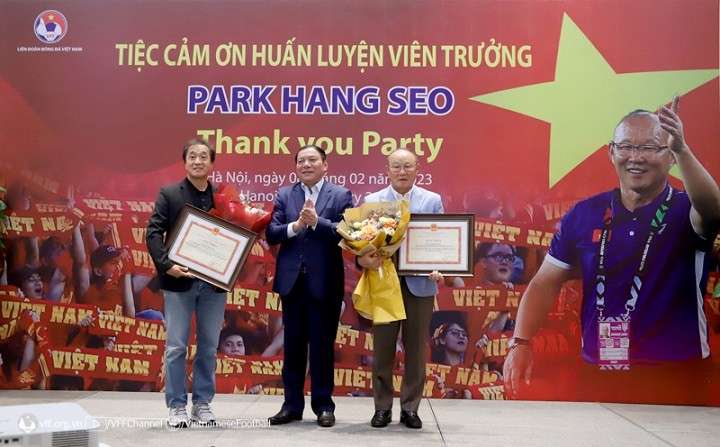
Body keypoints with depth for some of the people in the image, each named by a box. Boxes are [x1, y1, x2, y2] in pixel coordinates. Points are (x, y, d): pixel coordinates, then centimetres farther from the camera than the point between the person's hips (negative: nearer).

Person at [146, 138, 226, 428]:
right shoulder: (169, 194, 2)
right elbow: (153, 232, -6)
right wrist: (166, 265, -20)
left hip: (213, 282, 2)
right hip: (179, 281, -2)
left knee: (209, 347, 8)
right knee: (176, 347, 2)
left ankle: (202, 404, 19)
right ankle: (177, 406, 12)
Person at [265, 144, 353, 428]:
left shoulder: (341, 195, 0)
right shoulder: (284, 195, 8)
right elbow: (271, 234, -1)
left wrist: (316, 221, -21)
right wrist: (295, 226, -18)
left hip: (325, 282, -3)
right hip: (292, 281, 3)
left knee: (322, 346, 5)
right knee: (293, 345, 10)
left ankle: (323, 405, 16)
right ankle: (292, 405, 19)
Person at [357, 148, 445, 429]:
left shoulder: (432, 200, 7)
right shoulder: (372, 201, 6)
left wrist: (439, 269, -15)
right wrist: (364, 259, -21)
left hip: (420, 283, 0)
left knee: (416, 349, 5)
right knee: (382, 349, 5)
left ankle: (410, 408, 15)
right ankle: (382, 407, 16)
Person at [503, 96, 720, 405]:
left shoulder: (686, 211, -5)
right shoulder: (584, 215, 2)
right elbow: (545, 284, 5)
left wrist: (682, 149, -46)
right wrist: (520, 343, -8)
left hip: (676, 380, -2)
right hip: (598, 377, 2)